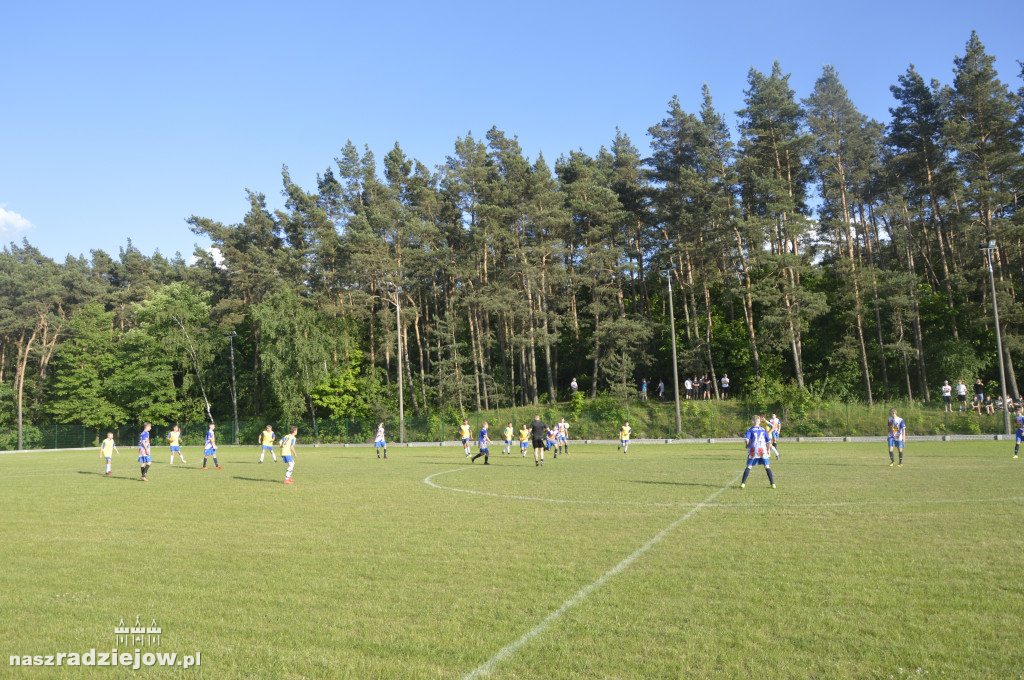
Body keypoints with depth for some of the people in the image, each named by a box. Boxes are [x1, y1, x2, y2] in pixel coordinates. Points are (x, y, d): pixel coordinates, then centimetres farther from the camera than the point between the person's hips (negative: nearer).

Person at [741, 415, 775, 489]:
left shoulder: (750, 430, 0)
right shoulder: (763, 430, 9)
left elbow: (746, 439, -15)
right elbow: (768, 441, 7)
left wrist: (747, 445, 5)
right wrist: (768, 451, 15)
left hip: (753, 450, -2)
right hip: (763, 450, 2)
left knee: (749, 467, 3)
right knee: (767, 467, 9)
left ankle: (743, 483, -2)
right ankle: (772, 483, 6)